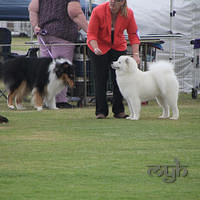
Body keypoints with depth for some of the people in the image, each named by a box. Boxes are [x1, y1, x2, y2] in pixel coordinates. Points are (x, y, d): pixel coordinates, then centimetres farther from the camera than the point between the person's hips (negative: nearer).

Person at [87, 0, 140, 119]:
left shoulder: (128, 14, -17)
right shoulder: (98, 11, -23)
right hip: (99, 46, -2)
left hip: (118, 47, 2)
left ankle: (119, 111, 4)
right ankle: (101, 111, -1)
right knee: (101, 78, -5)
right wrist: (96, 48, -37)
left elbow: (133, 35, -10)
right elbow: (91, 34, -20)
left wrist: (136, 54, -20)